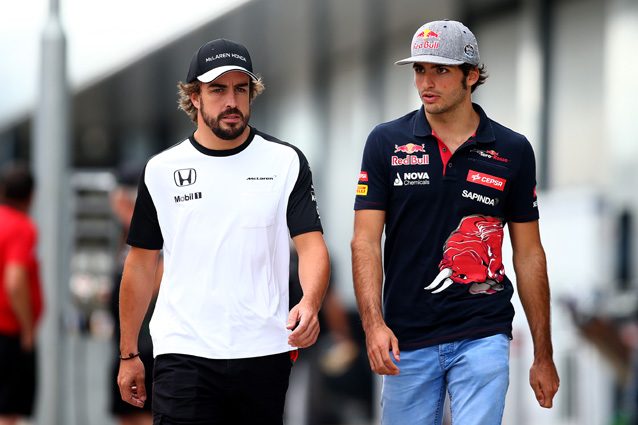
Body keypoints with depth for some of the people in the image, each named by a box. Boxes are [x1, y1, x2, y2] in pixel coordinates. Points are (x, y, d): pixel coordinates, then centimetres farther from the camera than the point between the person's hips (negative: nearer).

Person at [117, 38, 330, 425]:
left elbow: (311, 244, -5)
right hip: (184, 353, 0)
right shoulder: (162, 170, 6)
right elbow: (142, 262, 12)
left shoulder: (286, 161, 3)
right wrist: (129, 353, 11)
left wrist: (310, 303, -26)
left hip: (264, 351, 0)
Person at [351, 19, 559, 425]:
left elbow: (529, 254, 8)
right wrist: (374, 324, -17)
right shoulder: (386, 143, 2)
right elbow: (366, 240, -2)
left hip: (483, 338, -1)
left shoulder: (513, 151, 3)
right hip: (406, 339, 1)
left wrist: (544, 356, 7)